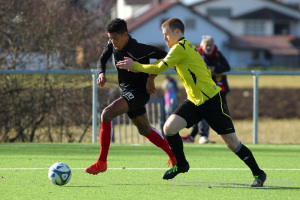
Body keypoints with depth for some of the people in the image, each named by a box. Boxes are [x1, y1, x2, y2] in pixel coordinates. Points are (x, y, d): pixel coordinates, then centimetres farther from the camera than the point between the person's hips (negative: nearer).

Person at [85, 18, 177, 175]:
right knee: (145, 130, 21)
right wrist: (101, 73, -11)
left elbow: (164, 56, -16)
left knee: (106, 114, -25)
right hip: (126, 91, 9)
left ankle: (102, 162, -22)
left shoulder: (138, 49, -24)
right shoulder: (112, 45, -3)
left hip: (139, 92, -9)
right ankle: (174, 156, 40)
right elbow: (102, 60, 12)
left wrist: (151, 77, -18)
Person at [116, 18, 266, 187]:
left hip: (211, 100, -9)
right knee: (169, 127, -8)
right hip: (194, 101, 9)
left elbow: (159, 68, -16)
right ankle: (181, 165, 11)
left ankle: (258, 174, 9)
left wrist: (134, 66, -5)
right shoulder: (186, 47, 14)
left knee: (232, 142, -4)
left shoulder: (180, 47, -14)